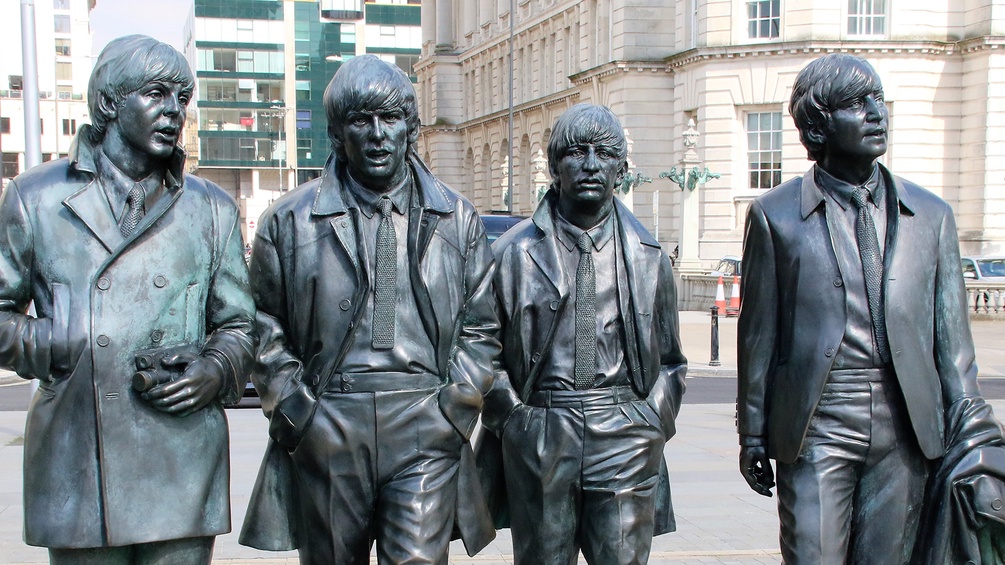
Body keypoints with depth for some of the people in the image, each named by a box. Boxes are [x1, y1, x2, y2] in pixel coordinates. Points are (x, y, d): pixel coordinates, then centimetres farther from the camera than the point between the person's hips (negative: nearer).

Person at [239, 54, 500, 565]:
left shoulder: (457, 220, 10)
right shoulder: (290, 220, 7)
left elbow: (480, 327, 12)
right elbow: (265, 330, 9)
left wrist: (453, 406, 1)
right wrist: (293, 411, -2)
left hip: (425, 433, 0)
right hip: (325, 436, 1)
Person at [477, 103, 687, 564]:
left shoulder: (648, 256, 10)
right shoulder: (515, 252, 4)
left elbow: (669, 362, 15)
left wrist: (651, 428, 4)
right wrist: (515, 422, -3)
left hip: (626, 443, 1)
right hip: (538, 439, -1)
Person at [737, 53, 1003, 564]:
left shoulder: (930, 215, 10)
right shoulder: (775, 214, 2)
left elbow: (950, 333, 11)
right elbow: (758, 333, 3)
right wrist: (752, 434, 3)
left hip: (904, 427, 3)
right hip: (816, 426, -2)